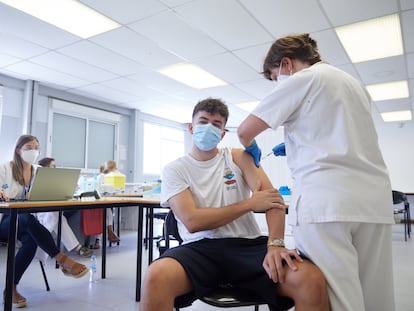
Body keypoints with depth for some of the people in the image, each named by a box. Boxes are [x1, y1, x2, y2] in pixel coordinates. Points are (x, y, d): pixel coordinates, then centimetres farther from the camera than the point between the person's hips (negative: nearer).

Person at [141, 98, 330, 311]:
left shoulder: (238, 157, 12)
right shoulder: (174, 170, 7)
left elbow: (274, 198, -2)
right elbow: (192, 222, -8)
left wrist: (276, 244, -20)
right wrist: (249, 203, -7)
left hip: (248, 245, 2)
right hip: (201, 248, -1)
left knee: (312, 279, -25)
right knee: (156, 277, -35)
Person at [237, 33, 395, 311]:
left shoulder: (301, 80, 1)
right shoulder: (356, 84, 24)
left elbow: (245, 131, -1)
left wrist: (252, 149, 20)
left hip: (325, 200, -8)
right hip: (375, 199, 8)